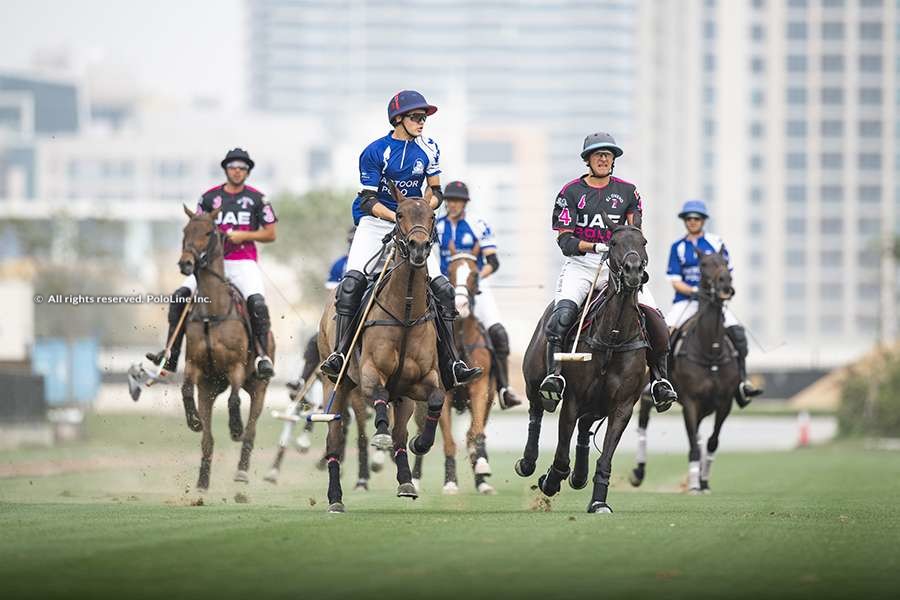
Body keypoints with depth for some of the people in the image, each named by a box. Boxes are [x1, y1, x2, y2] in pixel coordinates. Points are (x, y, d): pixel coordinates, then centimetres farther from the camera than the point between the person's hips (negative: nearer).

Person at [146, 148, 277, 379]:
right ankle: (170, 356, -15)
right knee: (179, 296, -15)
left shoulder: (256, 199, 6)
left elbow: (270, 234, 7)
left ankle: (263, 356, -21)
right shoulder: (210, 197, 11)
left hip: (244, 262, -2)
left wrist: (244, 235, -7)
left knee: (257, 302, -29)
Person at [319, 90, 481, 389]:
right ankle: (340, 353, -25)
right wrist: (398, 216, -23)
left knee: (442, 286, -8)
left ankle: (451, 364, -6)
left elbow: (436, 193, 10)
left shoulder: (428, 149, 6)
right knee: (353, 279, -25)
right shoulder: (375, 152, -7)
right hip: (375, 221, -3)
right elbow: (370, 201, -9)